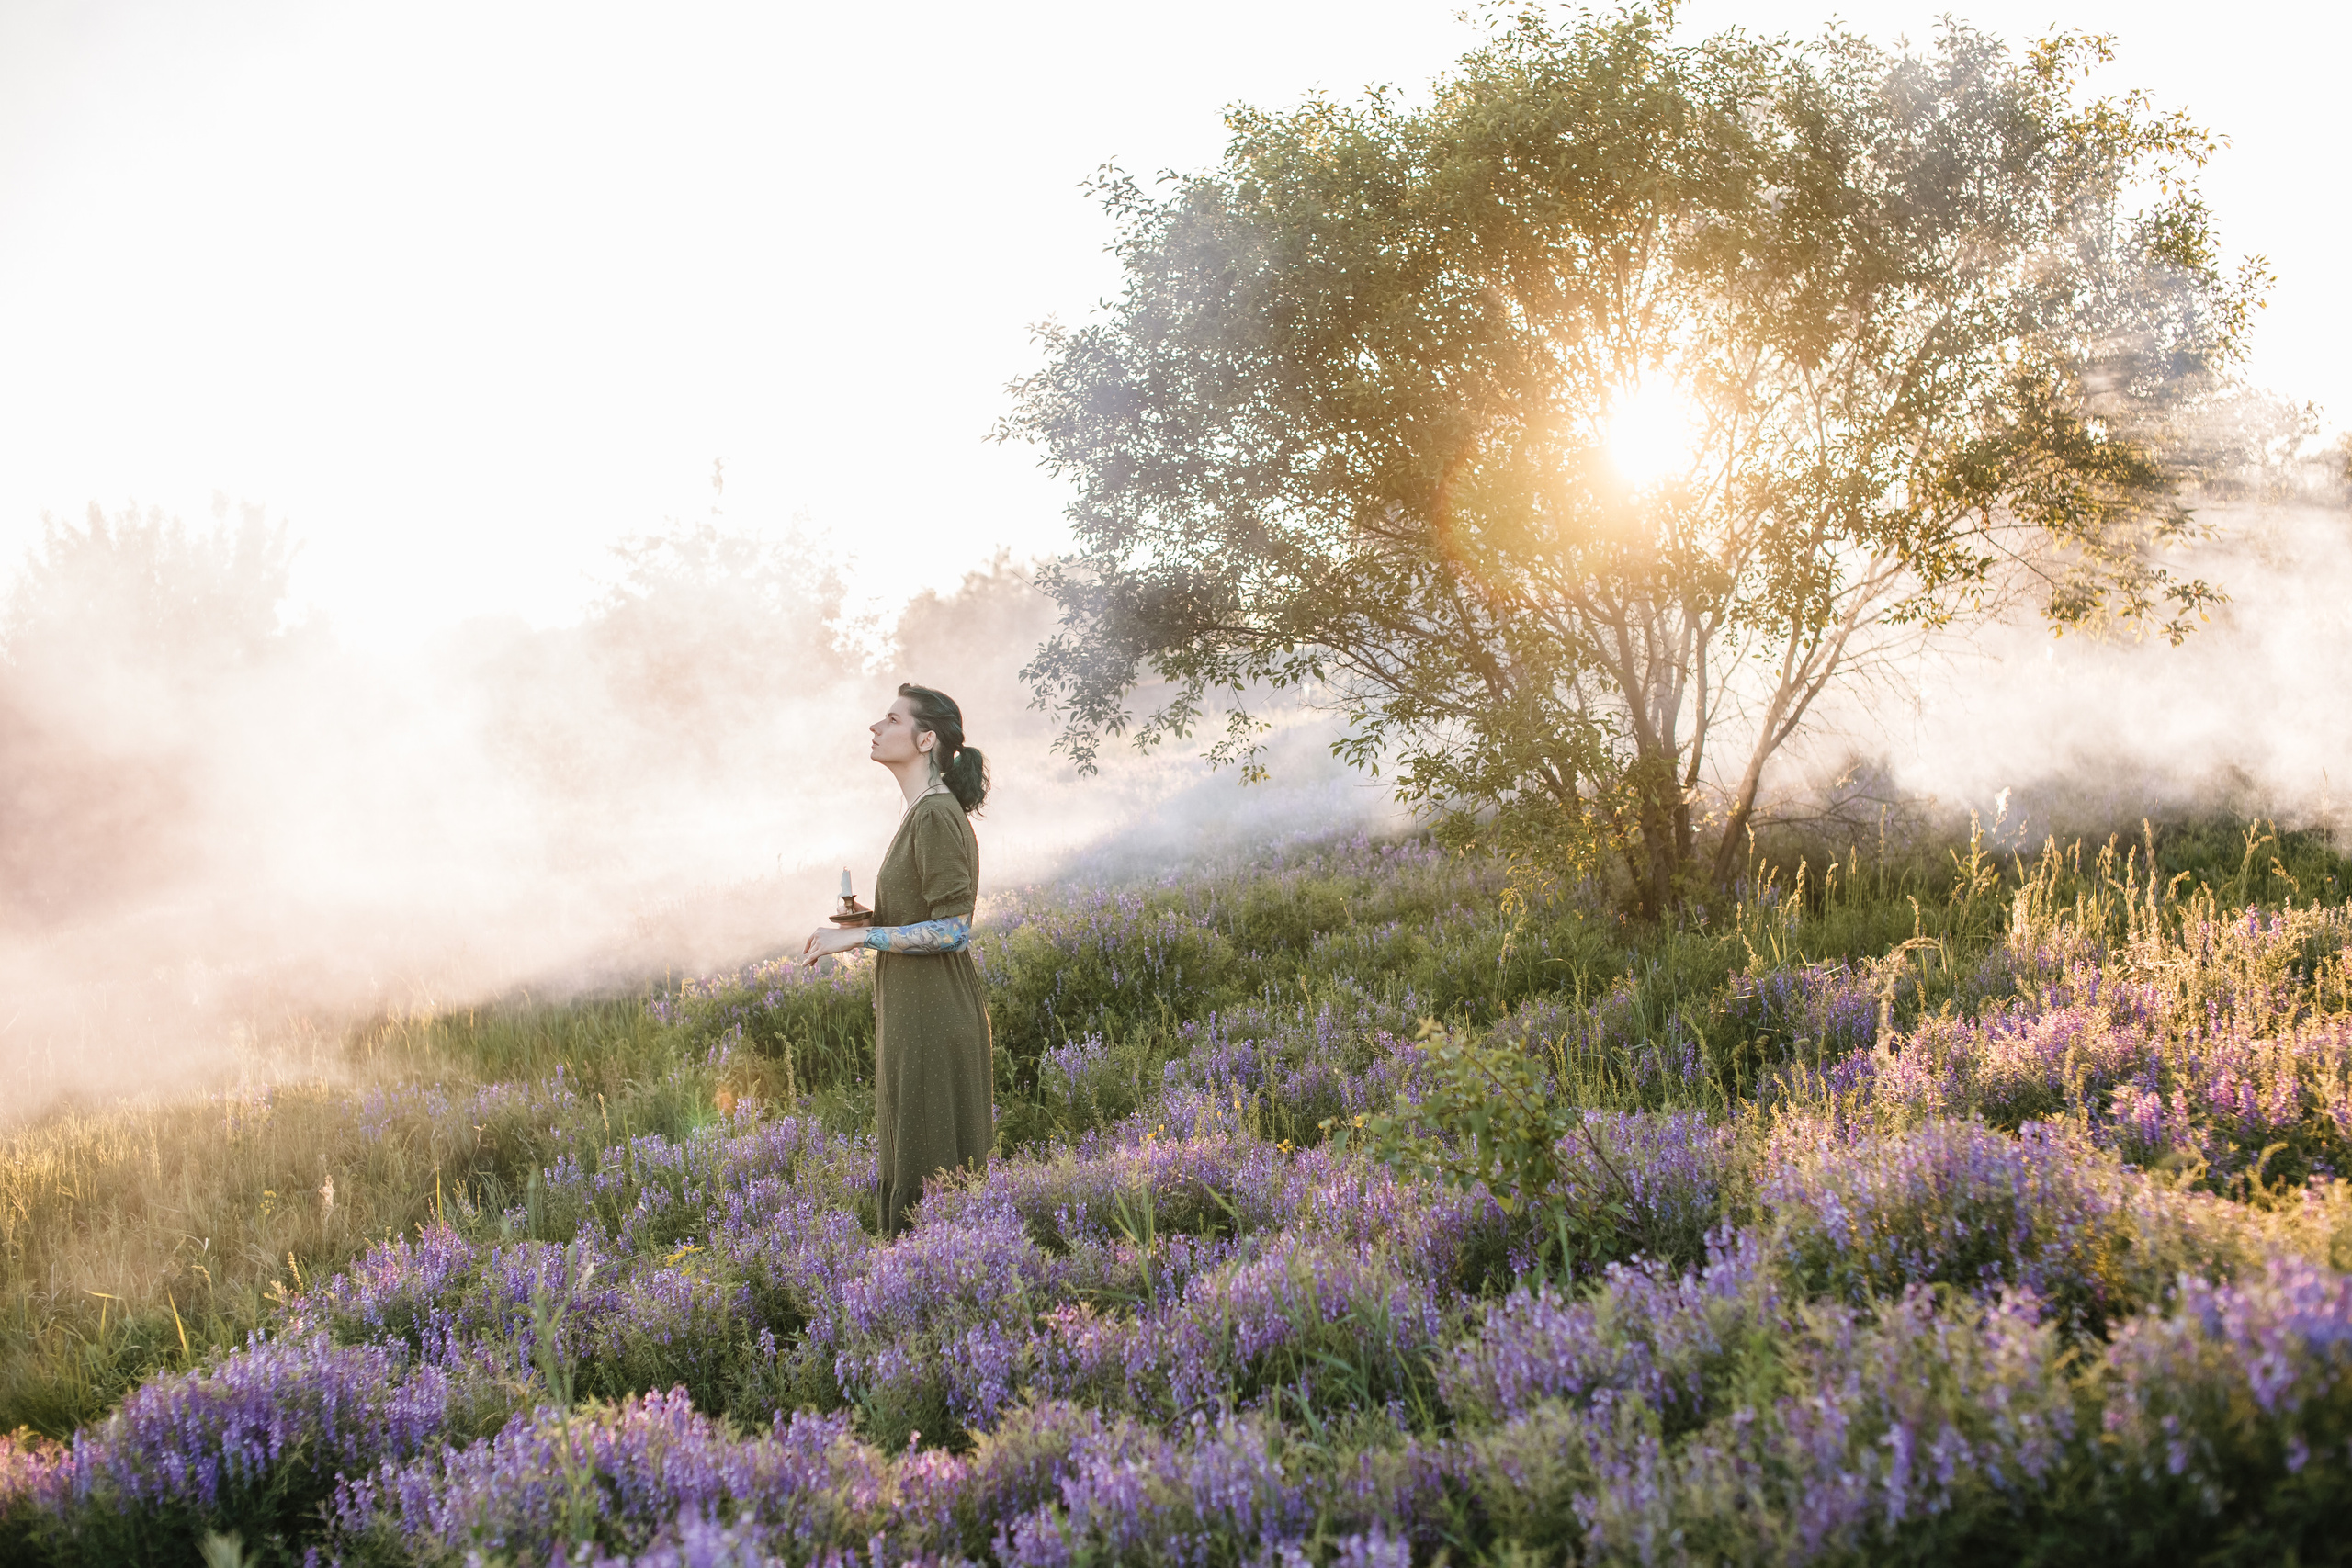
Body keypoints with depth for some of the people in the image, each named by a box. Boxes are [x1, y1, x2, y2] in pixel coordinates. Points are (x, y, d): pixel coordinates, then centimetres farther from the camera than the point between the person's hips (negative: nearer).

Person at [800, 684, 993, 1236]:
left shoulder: (938, 816, -17)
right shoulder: (921, 812, 13)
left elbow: (953, 930, -21)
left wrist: (858, 937, -18)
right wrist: (868, 921, 8)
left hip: (934, 1019, -10)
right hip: (911, 1011, 10)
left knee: (929, 1165, -3)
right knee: (905, 1158, 15)